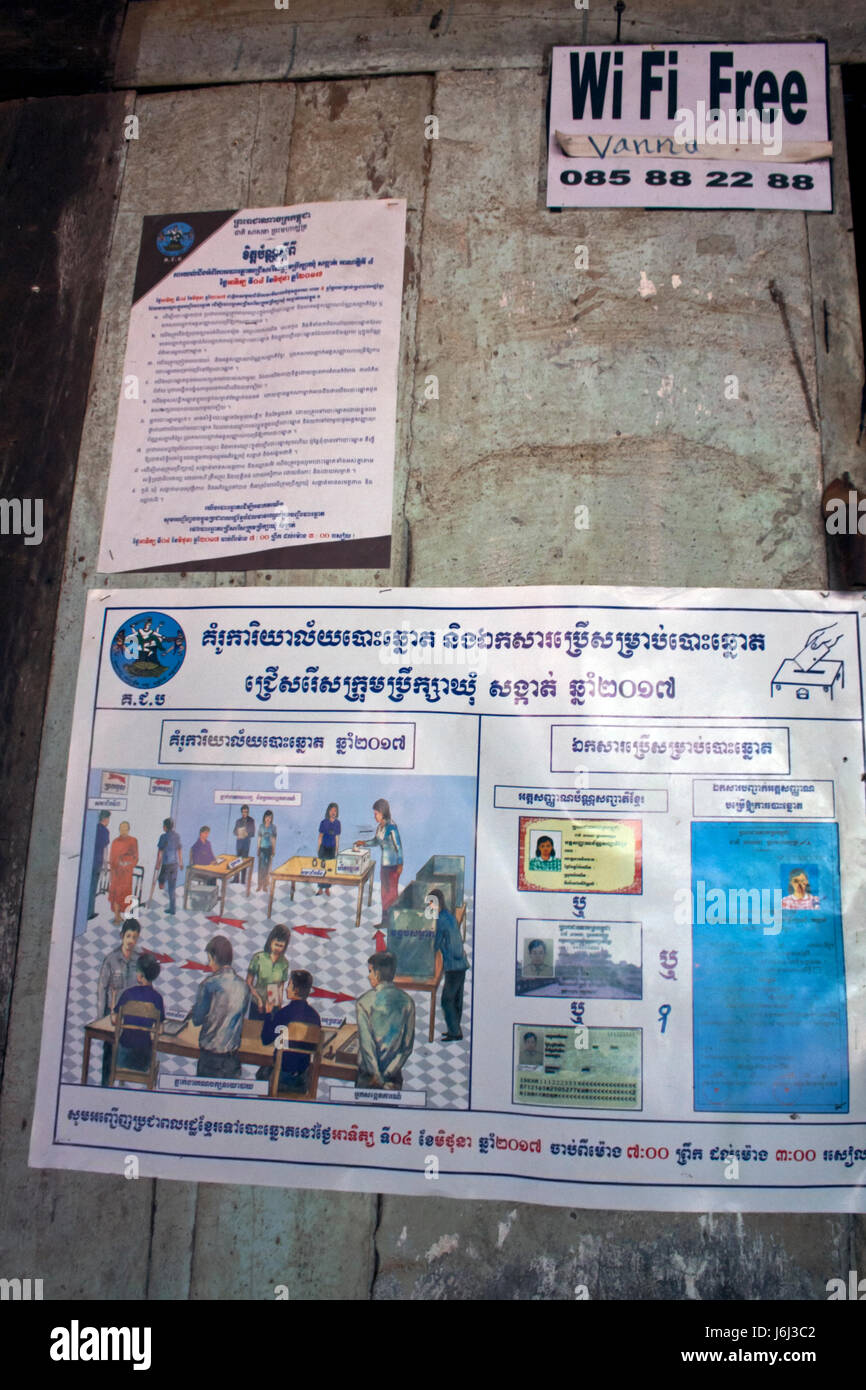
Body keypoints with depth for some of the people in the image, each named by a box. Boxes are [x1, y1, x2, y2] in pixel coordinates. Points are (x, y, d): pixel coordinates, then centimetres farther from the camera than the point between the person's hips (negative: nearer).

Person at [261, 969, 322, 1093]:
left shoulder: (282, 1014, -22)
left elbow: (265, 1040, -12)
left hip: (282, 1072, -4)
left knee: (260, 1074, 24)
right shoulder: (315, 1015, -10)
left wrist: (268, 1013, -3)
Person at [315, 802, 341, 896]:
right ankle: (320, 888, 11)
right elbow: (320, 836, -1)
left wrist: (336, 849, 7)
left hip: (332, 848, 2)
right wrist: (318, 848, -1)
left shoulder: (337, 823, 0)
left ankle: (327, 888, 16)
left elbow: (337, 837, 6)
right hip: (324, 848, -2)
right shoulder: (323, 822, -6)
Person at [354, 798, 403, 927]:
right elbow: (376, 842, 19)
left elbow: (398, 846, -17)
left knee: (391, 892, 1)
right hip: (384, 863, 8)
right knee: (384, 891, 13)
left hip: (393, 864, -8)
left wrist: (400, 864, -16)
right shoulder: (379, 826, 5)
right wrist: (363, 843, 4)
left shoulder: (391, 827, -19)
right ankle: (385, 920, 22)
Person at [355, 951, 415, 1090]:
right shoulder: (407, 1001, -3)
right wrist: (387, 1073, -1)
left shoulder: (365, 1002, -14)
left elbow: (366, 1043, -15)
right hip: (394, 1074, 3)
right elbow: (408, 1044, -3)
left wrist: (377, 1077, -8)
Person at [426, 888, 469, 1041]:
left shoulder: (441, 920, -14)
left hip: (453, 967, -9)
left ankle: (455, 1032, -1)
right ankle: (454, 1030, 21)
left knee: (447, 1000, -3)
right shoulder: (451, 916, 13)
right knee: (456, 999, 14)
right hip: (461, 964, 9)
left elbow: (436, 945, -10)